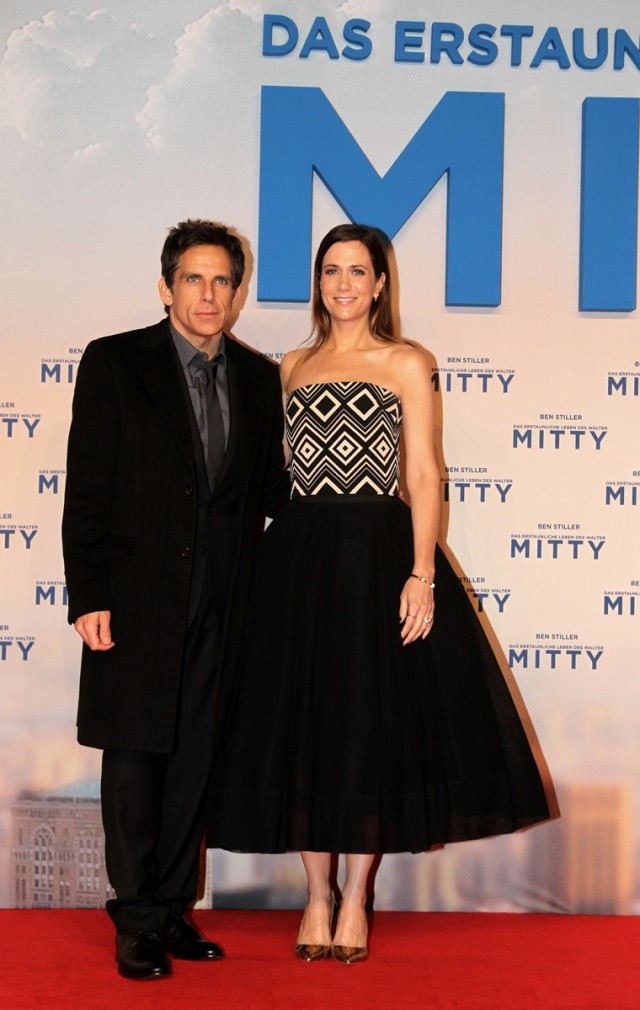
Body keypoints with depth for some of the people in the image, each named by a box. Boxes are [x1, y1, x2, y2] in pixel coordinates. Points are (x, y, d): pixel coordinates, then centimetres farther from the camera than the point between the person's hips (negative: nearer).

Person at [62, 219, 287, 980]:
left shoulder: (258, 377, 10)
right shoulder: (115, 362, -2)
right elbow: (86, 488, -6)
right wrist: (88, 596, -11)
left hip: (221, 603, 4)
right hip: (137, 597, -4)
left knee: (195, 761, 9)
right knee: (135, 760, 2)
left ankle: (172, 910, 21)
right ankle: (137, 924, 12)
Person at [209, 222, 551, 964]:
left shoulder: (406, 364, 2)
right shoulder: (294, 367, 13)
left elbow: (422, 474, -4)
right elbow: (284, 465, 14)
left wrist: (421, 575, -14)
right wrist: (272, 558, 3)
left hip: (378, 551, -3)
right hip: (300, 554, 3)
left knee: (373, 722, 0)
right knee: (302, 721, 4)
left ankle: (354, 901, 13)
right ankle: (317, 898, 17)